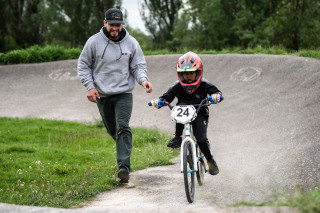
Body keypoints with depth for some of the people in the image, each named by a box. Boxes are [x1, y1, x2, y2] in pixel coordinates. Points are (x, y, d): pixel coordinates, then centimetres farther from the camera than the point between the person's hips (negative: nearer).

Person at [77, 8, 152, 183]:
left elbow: (138, 65, 4)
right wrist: (90, 86, -9)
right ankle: (124, 149, 44)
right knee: (112, 129, 12)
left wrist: (143, 80, -17)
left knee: (123, 127, -17)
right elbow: (83, 65, 3)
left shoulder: (131, 43, -2)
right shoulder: (94, 42, -4)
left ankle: (124, 167, -22)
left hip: (124, 93, -1)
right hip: (102, 95, 1)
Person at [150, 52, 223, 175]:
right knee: (181, 106, -34)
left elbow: (217, 93, -11)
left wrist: (215, 96, -35)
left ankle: (210, 161, 7)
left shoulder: (203, 84, -8)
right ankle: (178, 138, -27)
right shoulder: (178, 86, -5)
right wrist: (158, 101, -26)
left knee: (201, 139, -21)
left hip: (199, 115, -1)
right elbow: (166, 97, -5)